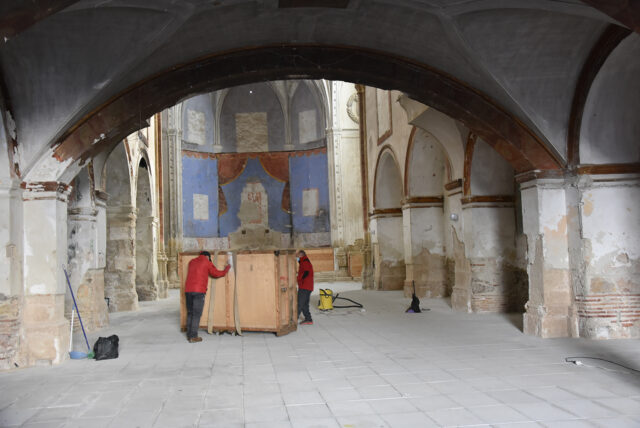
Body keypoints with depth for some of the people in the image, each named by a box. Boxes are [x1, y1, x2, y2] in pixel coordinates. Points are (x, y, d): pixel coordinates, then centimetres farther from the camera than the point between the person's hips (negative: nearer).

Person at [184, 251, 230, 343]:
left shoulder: (191, 262, 20)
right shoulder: (207, 263, 5)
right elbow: (216, 274, 14)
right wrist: (226, 269, 30)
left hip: (188, 290, 6)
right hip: (199, 291, -6)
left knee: (190, 313, 13)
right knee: (197, 314, -4)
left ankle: (189, 335, 15)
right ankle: (193, 337, -6)